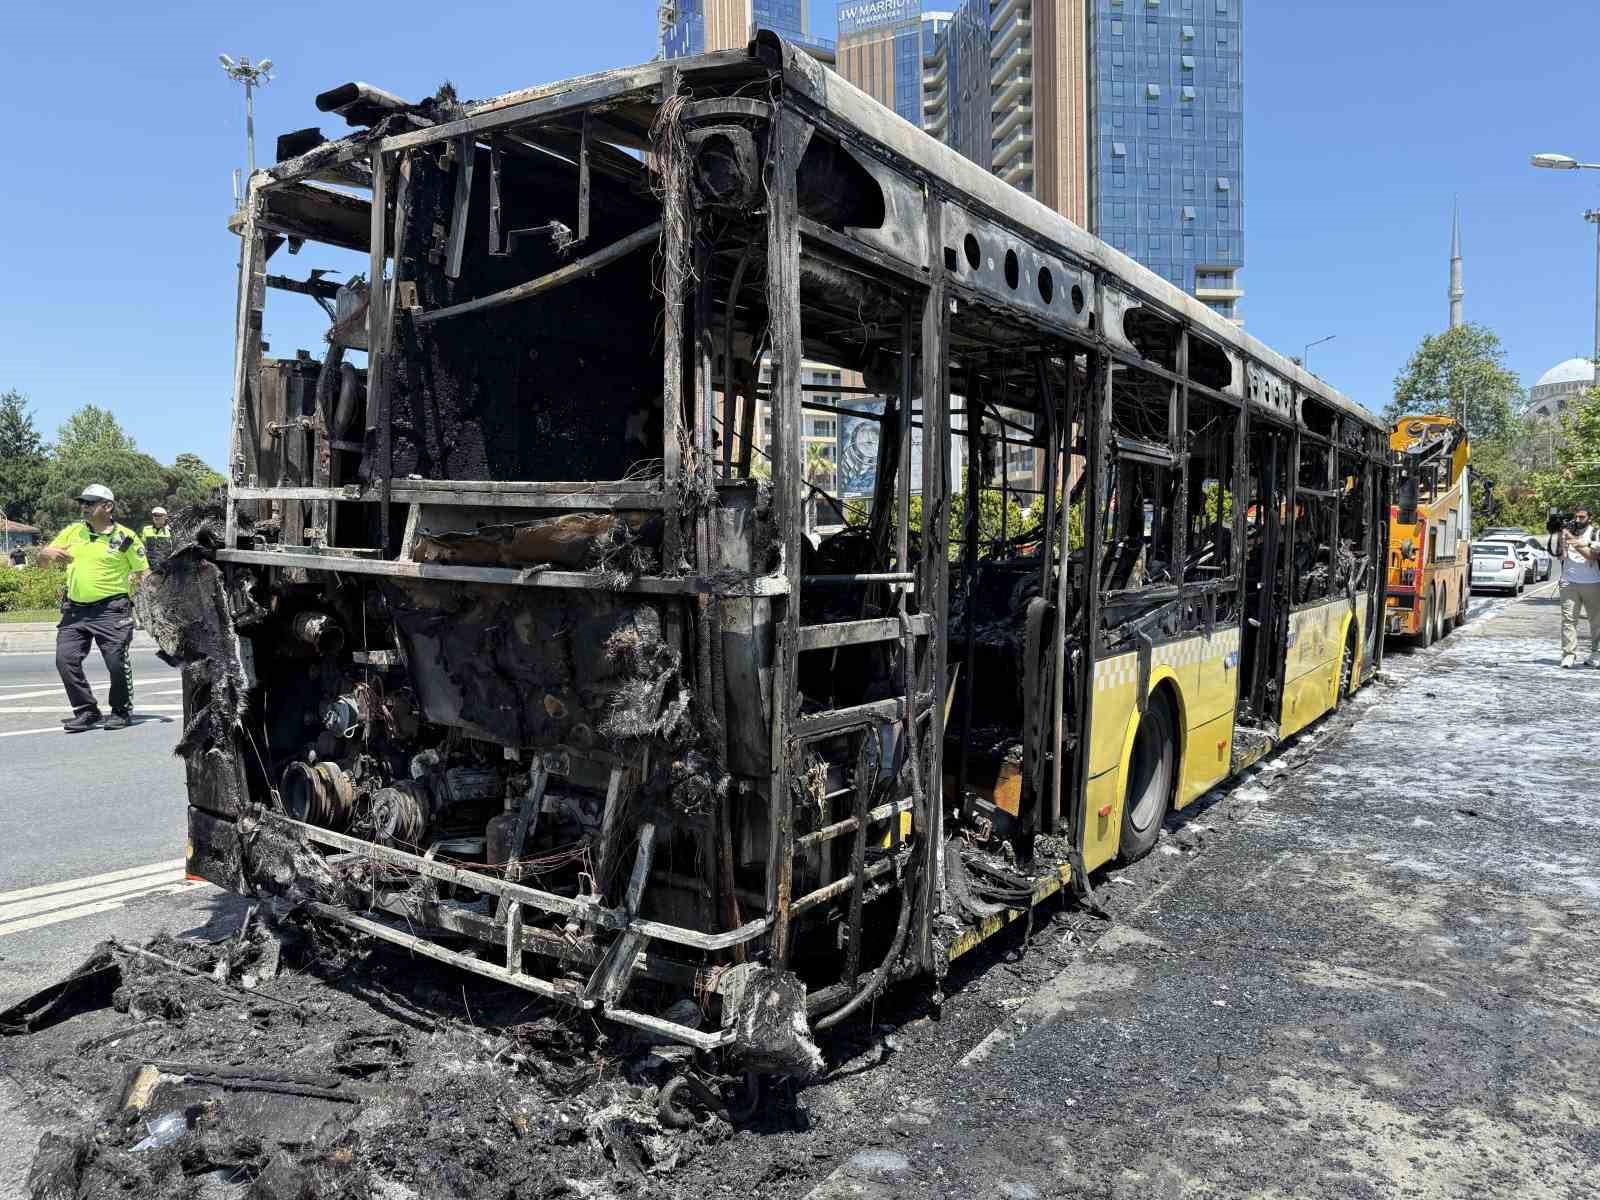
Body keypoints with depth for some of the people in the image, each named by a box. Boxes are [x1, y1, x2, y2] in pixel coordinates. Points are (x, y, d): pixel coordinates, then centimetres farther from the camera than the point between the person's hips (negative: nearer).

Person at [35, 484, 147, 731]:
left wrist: (130, 591, -17)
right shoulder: (73, 531, 10)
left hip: (111, 610, -5)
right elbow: (42, 557, 18)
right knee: (65, 660, -4)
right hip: (74, 610, 5)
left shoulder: (125, 537, -3)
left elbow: (143, 570, 0)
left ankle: (121, 711, 15)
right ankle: (87, 711, 9)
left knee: (117, 662, -4)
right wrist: (50, 553, -5)